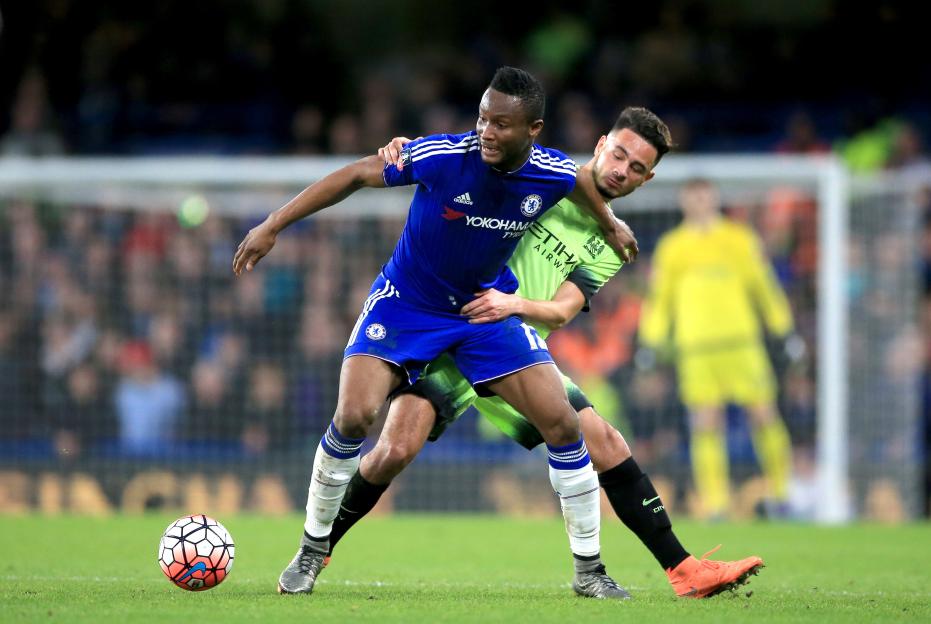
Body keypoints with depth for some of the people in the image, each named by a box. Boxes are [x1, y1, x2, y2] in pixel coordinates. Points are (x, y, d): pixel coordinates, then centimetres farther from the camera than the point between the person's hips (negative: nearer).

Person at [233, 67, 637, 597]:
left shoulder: (555, 173, -17)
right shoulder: (442, 156, -28)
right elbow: (357, 175, -19)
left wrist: (610, 224, 26)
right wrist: (272, 226, -21)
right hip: (407, 302, -3)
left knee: (562, 421, -8)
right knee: (354, 415, -20)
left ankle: (590, 567, 8)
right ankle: (312, 551, 3)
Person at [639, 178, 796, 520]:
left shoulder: (739, 239, 7)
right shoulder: (672, 247, 9)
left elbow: (763, 285, 11)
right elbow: (660, 296, 14)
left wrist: (783, 328, 9)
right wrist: (652, 339, 7)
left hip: (741, 342, 0)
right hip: (696, 347, 0)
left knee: (764, 415, -1)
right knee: (706, 426, -6)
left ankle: (779, 489, 14)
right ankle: (714, 503, -5)